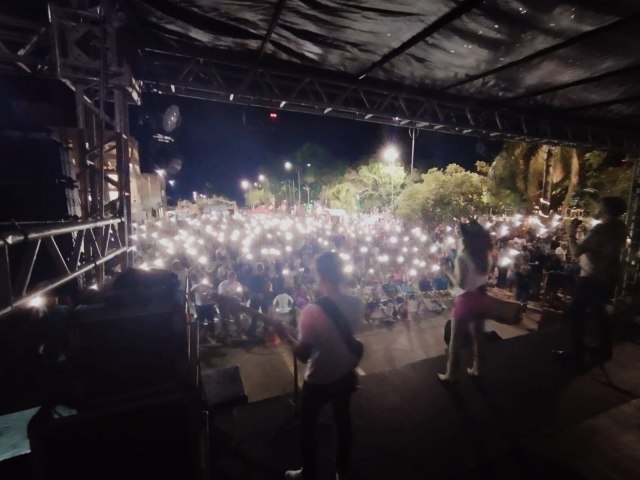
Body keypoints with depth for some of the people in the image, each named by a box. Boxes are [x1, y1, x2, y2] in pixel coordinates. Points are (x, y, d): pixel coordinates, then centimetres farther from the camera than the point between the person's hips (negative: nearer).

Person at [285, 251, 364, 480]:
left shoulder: (312, 311, -31)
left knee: (308, 427, 22)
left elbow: (302, 354, -23)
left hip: (319, 381, -5)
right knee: (343, 422, 27)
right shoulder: (357, 304, -13)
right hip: (347, 375, 5)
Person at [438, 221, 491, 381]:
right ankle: (476, 368, 36)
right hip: (481, 298, 7)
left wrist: (448, 272, -7)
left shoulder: (462, 257, -19)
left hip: (466, 300, -7)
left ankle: (451, 374, 17)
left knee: (455, 339, 6)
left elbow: (461, 283, -21)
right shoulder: (484, 255, 2)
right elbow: (483, 275, 12)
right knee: (478, 335, 20)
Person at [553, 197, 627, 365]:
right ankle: (605, 350, 32)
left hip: (592, 278, -9)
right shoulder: (620, 228, 5)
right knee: (599, 312, 23)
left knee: (576, 313, 1)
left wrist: (571, 232, -14)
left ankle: (576, 353, 4)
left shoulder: (601, 229, -21)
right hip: (608, 278, 9)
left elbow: (576, 252, -26)